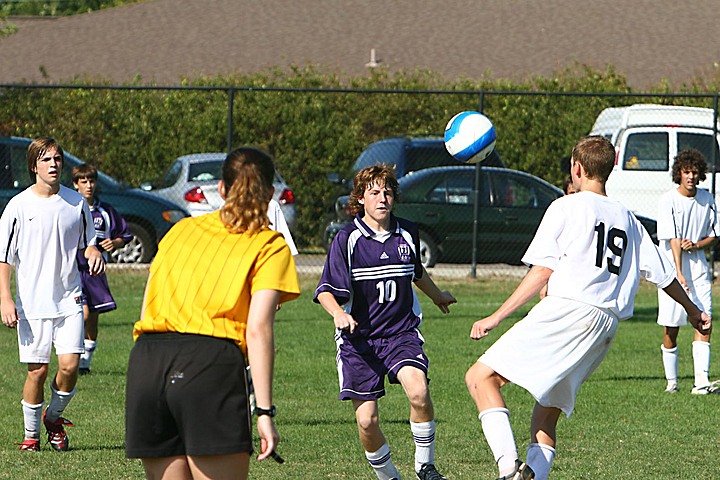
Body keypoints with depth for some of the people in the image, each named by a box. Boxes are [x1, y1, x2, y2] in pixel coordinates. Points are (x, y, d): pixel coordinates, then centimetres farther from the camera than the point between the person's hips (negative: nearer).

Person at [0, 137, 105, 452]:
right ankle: (31, 433, 16)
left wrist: (93, 252, -6)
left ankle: (54, 418, 17)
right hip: (31, 304, -2)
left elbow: (86, 242, 18)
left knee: (69, 365, -10)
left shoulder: (75, 202, 4)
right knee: (38, 370, -2)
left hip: (69, 299, 2)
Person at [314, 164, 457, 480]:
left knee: (418, 391, -27)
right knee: (366, 419, -8)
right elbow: (326, 291, -12)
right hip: (358, 337, -2)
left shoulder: (407, 233, 6)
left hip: (401, 332, 2)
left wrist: (438, 296, 44)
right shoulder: (348, 238, -7)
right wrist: (339, 314, -33)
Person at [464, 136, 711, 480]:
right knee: (548, 410, 17)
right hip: (606, 326, 7)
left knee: (481, 377, -10)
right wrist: (692, 311, 48)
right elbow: (663, 273, 30)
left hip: (567, 309, -7)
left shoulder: (567, 207, 4)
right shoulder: (626, 218, 23)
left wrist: (497, 317, -3)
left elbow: (542, 272, -4)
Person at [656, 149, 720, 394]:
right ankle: (671, 381, 14)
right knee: (670, 329, -1)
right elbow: (673, 240, -15)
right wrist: (678, 273, -25)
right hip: (671, 268, -3)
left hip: (698, 268, 3)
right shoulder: (668, 201, -8)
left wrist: (696, 245, -10)